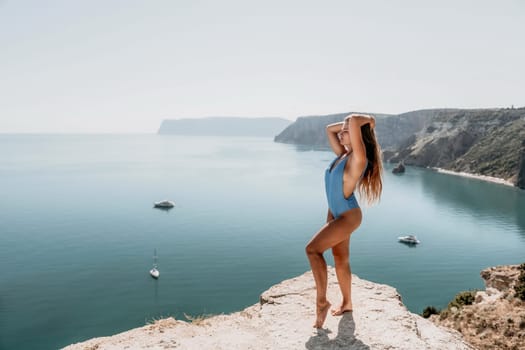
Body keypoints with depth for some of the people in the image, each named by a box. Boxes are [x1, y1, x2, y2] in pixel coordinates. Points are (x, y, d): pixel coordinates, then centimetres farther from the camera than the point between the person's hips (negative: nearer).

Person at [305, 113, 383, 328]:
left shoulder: (358, 157, -20)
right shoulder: (342, 155, 3)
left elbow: (353, 120, -31)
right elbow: (329, 129, 15)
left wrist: (369, 121, -13)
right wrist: (346, 125, 6)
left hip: (348, 216, -9)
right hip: (335, 214, 9)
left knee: (313, 249, -17)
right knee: (341, 261, 16)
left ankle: (322, 301, -7)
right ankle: (347, 303, 31)